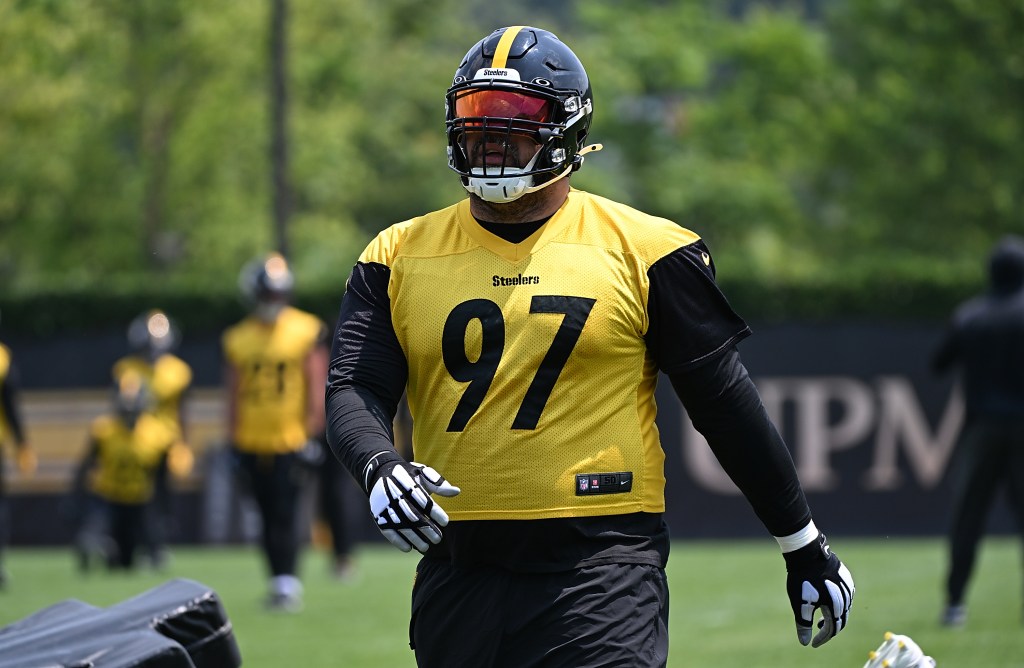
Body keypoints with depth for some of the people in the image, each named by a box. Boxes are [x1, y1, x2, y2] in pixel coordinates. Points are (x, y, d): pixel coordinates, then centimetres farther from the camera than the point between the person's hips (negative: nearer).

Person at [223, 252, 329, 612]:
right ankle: (280, 582, 18)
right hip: (252, 443, 4)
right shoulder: (238, 339, 6)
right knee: (268, 518, 10)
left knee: (285, 515, -10)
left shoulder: (307, 332, -3)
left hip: (290, 442, -4)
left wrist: (311, 434, -8)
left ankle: (287, 585, -8)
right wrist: (234, 443, 8)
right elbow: (233, 396, 11)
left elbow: (317, 389, -3)